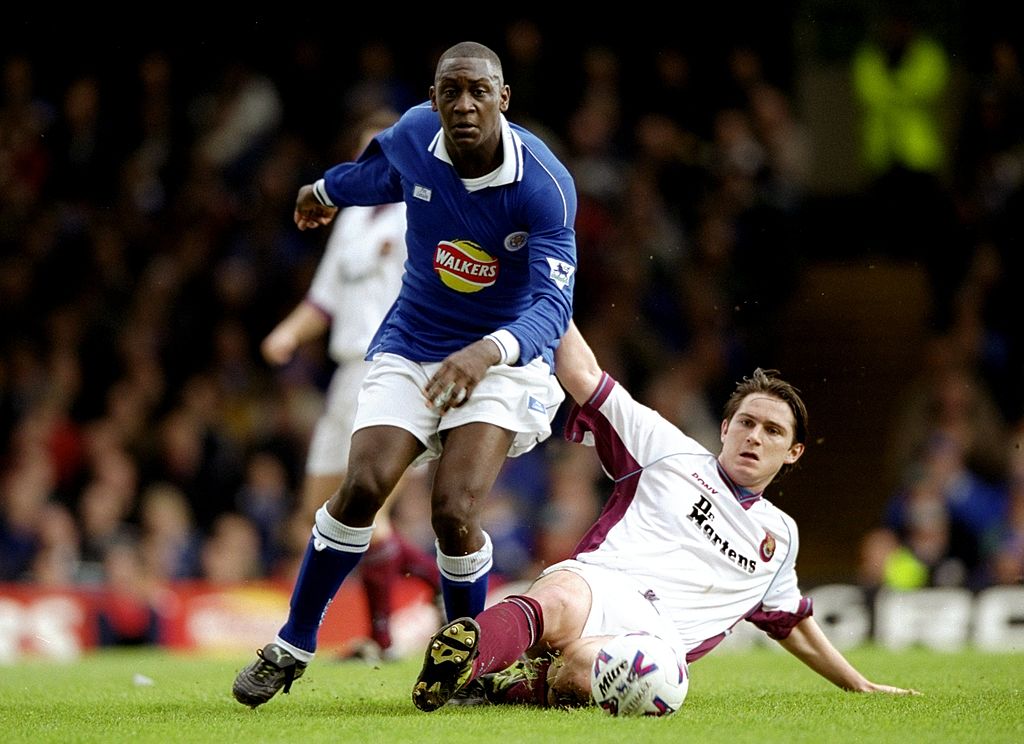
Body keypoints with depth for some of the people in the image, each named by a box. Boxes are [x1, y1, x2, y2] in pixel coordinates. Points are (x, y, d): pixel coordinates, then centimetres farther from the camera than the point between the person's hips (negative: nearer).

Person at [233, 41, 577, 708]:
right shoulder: (414, 135, -11)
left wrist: (489, 351, -50)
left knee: (454, 512, -21)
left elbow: (552, 303, -30)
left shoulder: (545, 187, -24)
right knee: (364, 486, -17)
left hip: (503, 360, -3)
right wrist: (330, 190, 37)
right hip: (411, 348, 3)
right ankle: (293, 646, 1)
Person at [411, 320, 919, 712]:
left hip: (659, 636, 2)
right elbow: (584, 377, 18)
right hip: (597, 583, -2)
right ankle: (476, 642, -68)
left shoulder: (780, 534, 32)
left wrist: (861, 685, 51)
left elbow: (793, 625, 47)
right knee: (558, 605, -46)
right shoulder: (671, 452, 21)